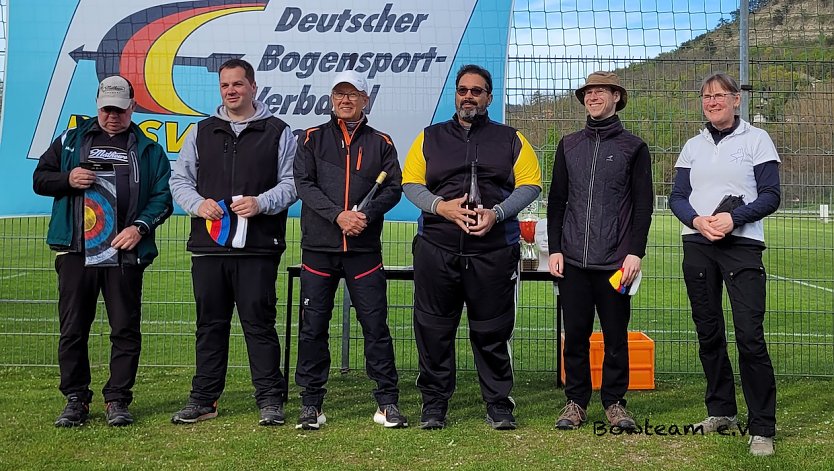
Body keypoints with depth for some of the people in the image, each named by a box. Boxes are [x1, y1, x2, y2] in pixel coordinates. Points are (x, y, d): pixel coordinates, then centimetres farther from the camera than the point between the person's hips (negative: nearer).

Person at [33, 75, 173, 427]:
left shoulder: (148, 149, 11)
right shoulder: (70, 140, 15)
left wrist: (141, 227, -9)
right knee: (72, 329, 4)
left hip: (125, 253, -1)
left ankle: (117, 400, 11)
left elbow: (163, 196, 6)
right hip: (75, 251, 1)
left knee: (126, 329, 1)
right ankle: (76, 399, 15)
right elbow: (40, 178, 15)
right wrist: (68, 179, -6)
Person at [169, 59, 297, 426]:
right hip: (208, 245, 3)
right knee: (210, 324, 9)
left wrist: (261, 203, -14)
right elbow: (180, 179, 15)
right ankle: (203, 399, 18)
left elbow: (291, 183, 3)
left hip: (258, 247, -3)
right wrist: (198, 204, -5)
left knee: (259, 322, -2)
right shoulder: (201, 132, 16)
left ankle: (270, 400, 6)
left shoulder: (277, 132, 7)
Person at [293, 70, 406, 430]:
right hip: (318, 247, 0)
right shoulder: (312, 139, 9)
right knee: (313, 326, 3)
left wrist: (367, 214, -15)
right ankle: (311, 403, 13)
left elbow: (394, 188, 3)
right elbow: (303, 184, -2)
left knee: (376, 324, 0)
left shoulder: (380, 143, 11)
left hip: (364, 249, 0)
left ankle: (387, 401, 9)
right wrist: (338, 215, -16)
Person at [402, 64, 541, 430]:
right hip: (436, 249, 1)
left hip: (494, 250, -1)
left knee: (493, 332, 3)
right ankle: (434, 405, 15)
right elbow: (410, 183, 8)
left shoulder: (511, 140, 13)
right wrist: (440, 206, -10)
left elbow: (530, 184, 6)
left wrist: (497, 213, -10)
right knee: (433, 330, 3)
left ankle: (498, 405, 15)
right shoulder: (429, 138, 15)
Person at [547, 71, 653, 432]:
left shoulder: (633, 147, 5)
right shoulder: (569, 146, 13)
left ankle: (614, 402, 15)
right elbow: (556, 200, 13)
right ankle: (576, 402, 16)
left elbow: (643, 205, 2)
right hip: (572, 261, 2)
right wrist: (554, 249, 5)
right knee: (575, 335, 5)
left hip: (615, 262, -2)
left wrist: (635, 252, -8)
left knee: (616, 337, 3)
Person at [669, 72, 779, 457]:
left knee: (750, 336, -12)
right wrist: (697, 220, -10)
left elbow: (771, 196, -2)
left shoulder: (756, 140, 4)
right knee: (708, 333, 9)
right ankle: (721, 411, 23)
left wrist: (734, 218, -17)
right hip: (697, 247, 5)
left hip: (742, 246, -4)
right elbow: (677, 197, 11)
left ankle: (762, 428, -5)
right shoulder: (693, 146, 15)